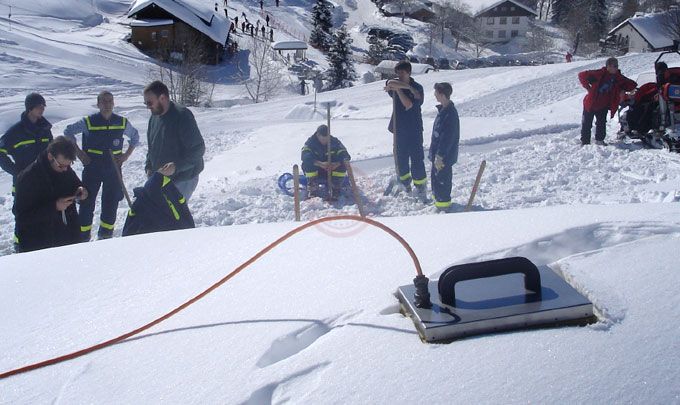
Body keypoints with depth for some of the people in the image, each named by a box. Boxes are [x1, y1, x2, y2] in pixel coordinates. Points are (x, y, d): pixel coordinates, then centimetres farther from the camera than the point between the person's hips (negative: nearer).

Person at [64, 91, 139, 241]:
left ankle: (106, 235, 23)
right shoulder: (88, 122, -5)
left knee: (111, 202, 7)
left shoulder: (122, 122, 2)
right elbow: (68, 131, 7)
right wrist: (79, 153, 0)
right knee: (87, 202, -1)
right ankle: (82, 238, 9)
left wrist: (126, 155, 6)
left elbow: (135, 136, 18)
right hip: (92, 167, -2)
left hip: (114, 168, 2)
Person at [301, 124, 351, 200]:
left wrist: (336, 164, -42)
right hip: (315, 171, -1)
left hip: (332, 171, 1)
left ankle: (334, 194, -21)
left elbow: (346, 155, -20)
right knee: (307, 164, -31)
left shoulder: (335, 142, -9)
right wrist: (320, 164, -47)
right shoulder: (311, 142, -14)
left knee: (342, 165, -26)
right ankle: (312, 193, -23)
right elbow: (305, 156, -32)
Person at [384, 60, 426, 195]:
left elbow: (409, 105, -18)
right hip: (399, 128, 4)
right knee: (401, 157, 12)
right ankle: (405, 181, 30)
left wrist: (398, 89, -17)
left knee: (416, 158, -5)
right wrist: (408, 86, -25)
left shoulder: (417, 88, -6)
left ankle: (421, 185, 5)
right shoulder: (394, 85, 3)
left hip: (414, 129, -4)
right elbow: (391, 83, -22)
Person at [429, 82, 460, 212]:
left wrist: (439, 156, -23)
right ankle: (438, 197, 38)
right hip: (438, 153, 10)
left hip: (444, 157, -10)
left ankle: (443, 204, 13)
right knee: (435, 176, 22)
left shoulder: (450, 114, -26)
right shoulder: (443, 109, 6)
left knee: (441, 178, 1)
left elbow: (447, 138, -26)